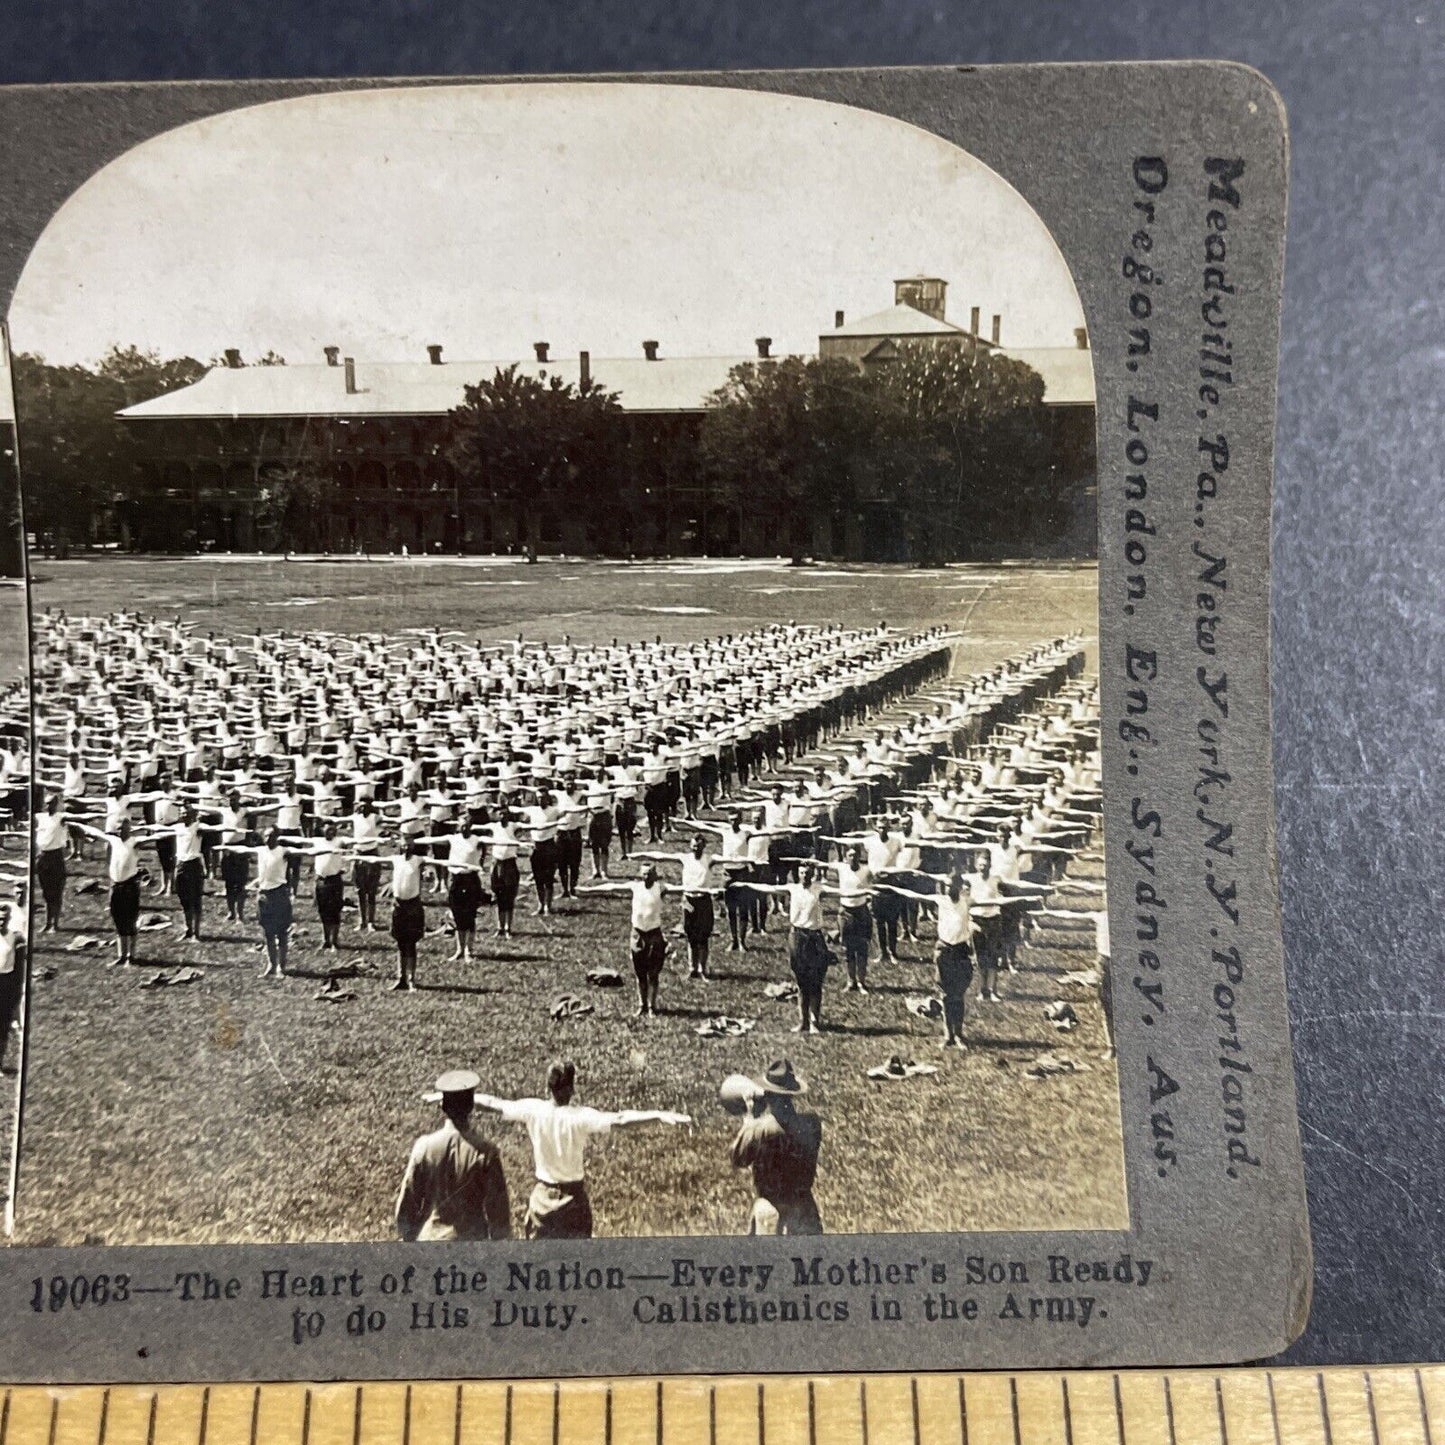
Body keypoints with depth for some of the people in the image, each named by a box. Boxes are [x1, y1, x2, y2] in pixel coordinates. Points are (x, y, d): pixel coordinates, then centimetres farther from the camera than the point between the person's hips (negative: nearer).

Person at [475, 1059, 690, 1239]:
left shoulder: (533, 1111, -13)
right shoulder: (581, 1118, -23)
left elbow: (493, 1104, -3)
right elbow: (619, 1120, -35)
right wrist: (659, 1115, -40)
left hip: (543, 1196, 3)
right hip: (573, 1198, -3)